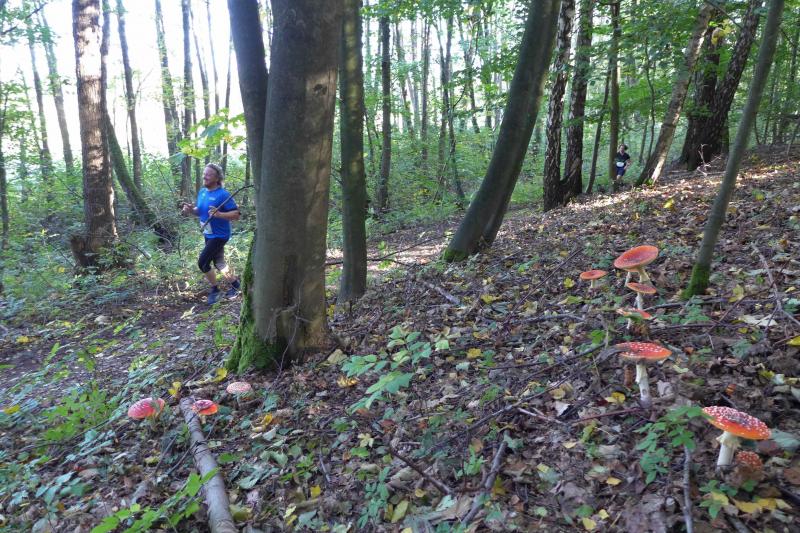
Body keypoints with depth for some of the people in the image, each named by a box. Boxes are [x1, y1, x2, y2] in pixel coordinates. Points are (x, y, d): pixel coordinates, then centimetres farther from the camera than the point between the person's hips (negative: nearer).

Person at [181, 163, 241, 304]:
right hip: (208, 235, 8)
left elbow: (236, 214, -22)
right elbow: (200, 212, 15)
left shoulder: (223, 195, -21)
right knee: (218, 263, 18)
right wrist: (190, 210, -7)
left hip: (219, 235, -8)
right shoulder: (202, 192, 3)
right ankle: (235, 285, 35)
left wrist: (219, 214, -37)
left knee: (202, 262, -10)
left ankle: (214, 290, 10)